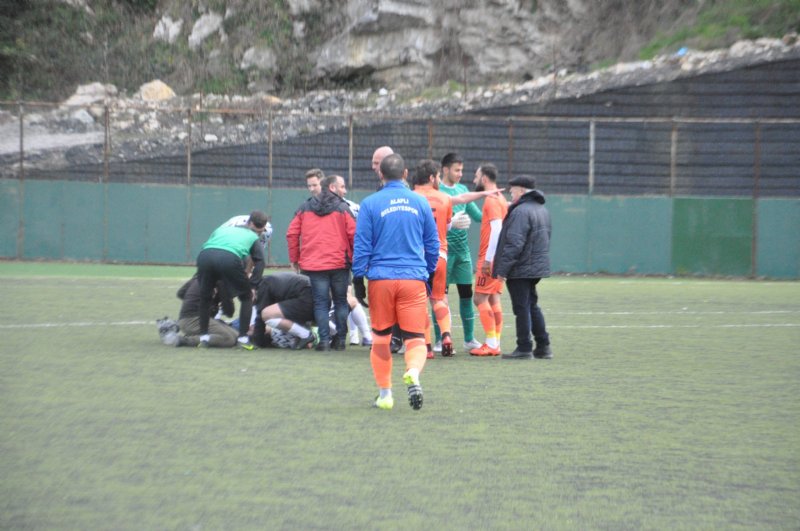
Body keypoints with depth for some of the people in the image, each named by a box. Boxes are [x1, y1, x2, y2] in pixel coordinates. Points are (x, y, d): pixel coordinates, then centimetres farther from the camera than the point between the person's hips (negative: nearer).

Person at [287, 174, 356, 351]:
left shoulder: (305, 208, 10)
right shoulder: (342, 208, 0)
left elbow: (292, 233, 6)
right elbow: (354, 234, -8)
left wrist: (294, 259, 14)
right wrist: (355, 259, 5)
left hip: (313, 265, 2)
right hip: (339, 264, -2)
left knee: (321, 303, 4)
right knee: (341, 301, 10)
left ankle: (324, 340, -4)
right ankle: (340, 340, 10)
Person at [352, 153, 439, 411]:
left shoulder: (370, 204, -1)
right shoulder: (420, 202, 6)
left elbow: (362, 245, -1)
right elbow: (432, 244, 13)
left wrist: (358, 278, 5)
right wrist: (428, 273, 25)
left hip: (380, 279, -1)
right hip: (414, 279, 1)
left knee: (381, 338, 13)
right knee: (415, 337, 0)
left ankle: (385, 394, 16)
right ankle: (413, 373, -30)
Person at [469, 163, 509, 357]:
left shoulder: (492, 200, -13)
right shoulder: (500, 199, 16)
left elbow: (496, 229, -21)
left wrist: (488, 259, -22)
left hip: (489, 259, -10)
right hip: (499, 259, 10)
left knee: (480, 298, -8)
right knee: (493, 299, 10)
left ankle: (491, 344, -10)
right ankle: (495, 342, 11)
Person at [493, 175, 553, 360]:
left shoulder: (521, 211, -17)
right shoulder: (542, 209, 14)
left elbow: (514, 244, -22)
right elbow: (545, 238, 21)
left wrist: (502, 269, -18)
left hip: (520, 269, -9)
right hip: (537, 267, 9)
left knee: (522, 308, -4)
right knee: (532, 306, 17)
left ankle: (524, 348, -2)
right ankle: (543, 346, 18)